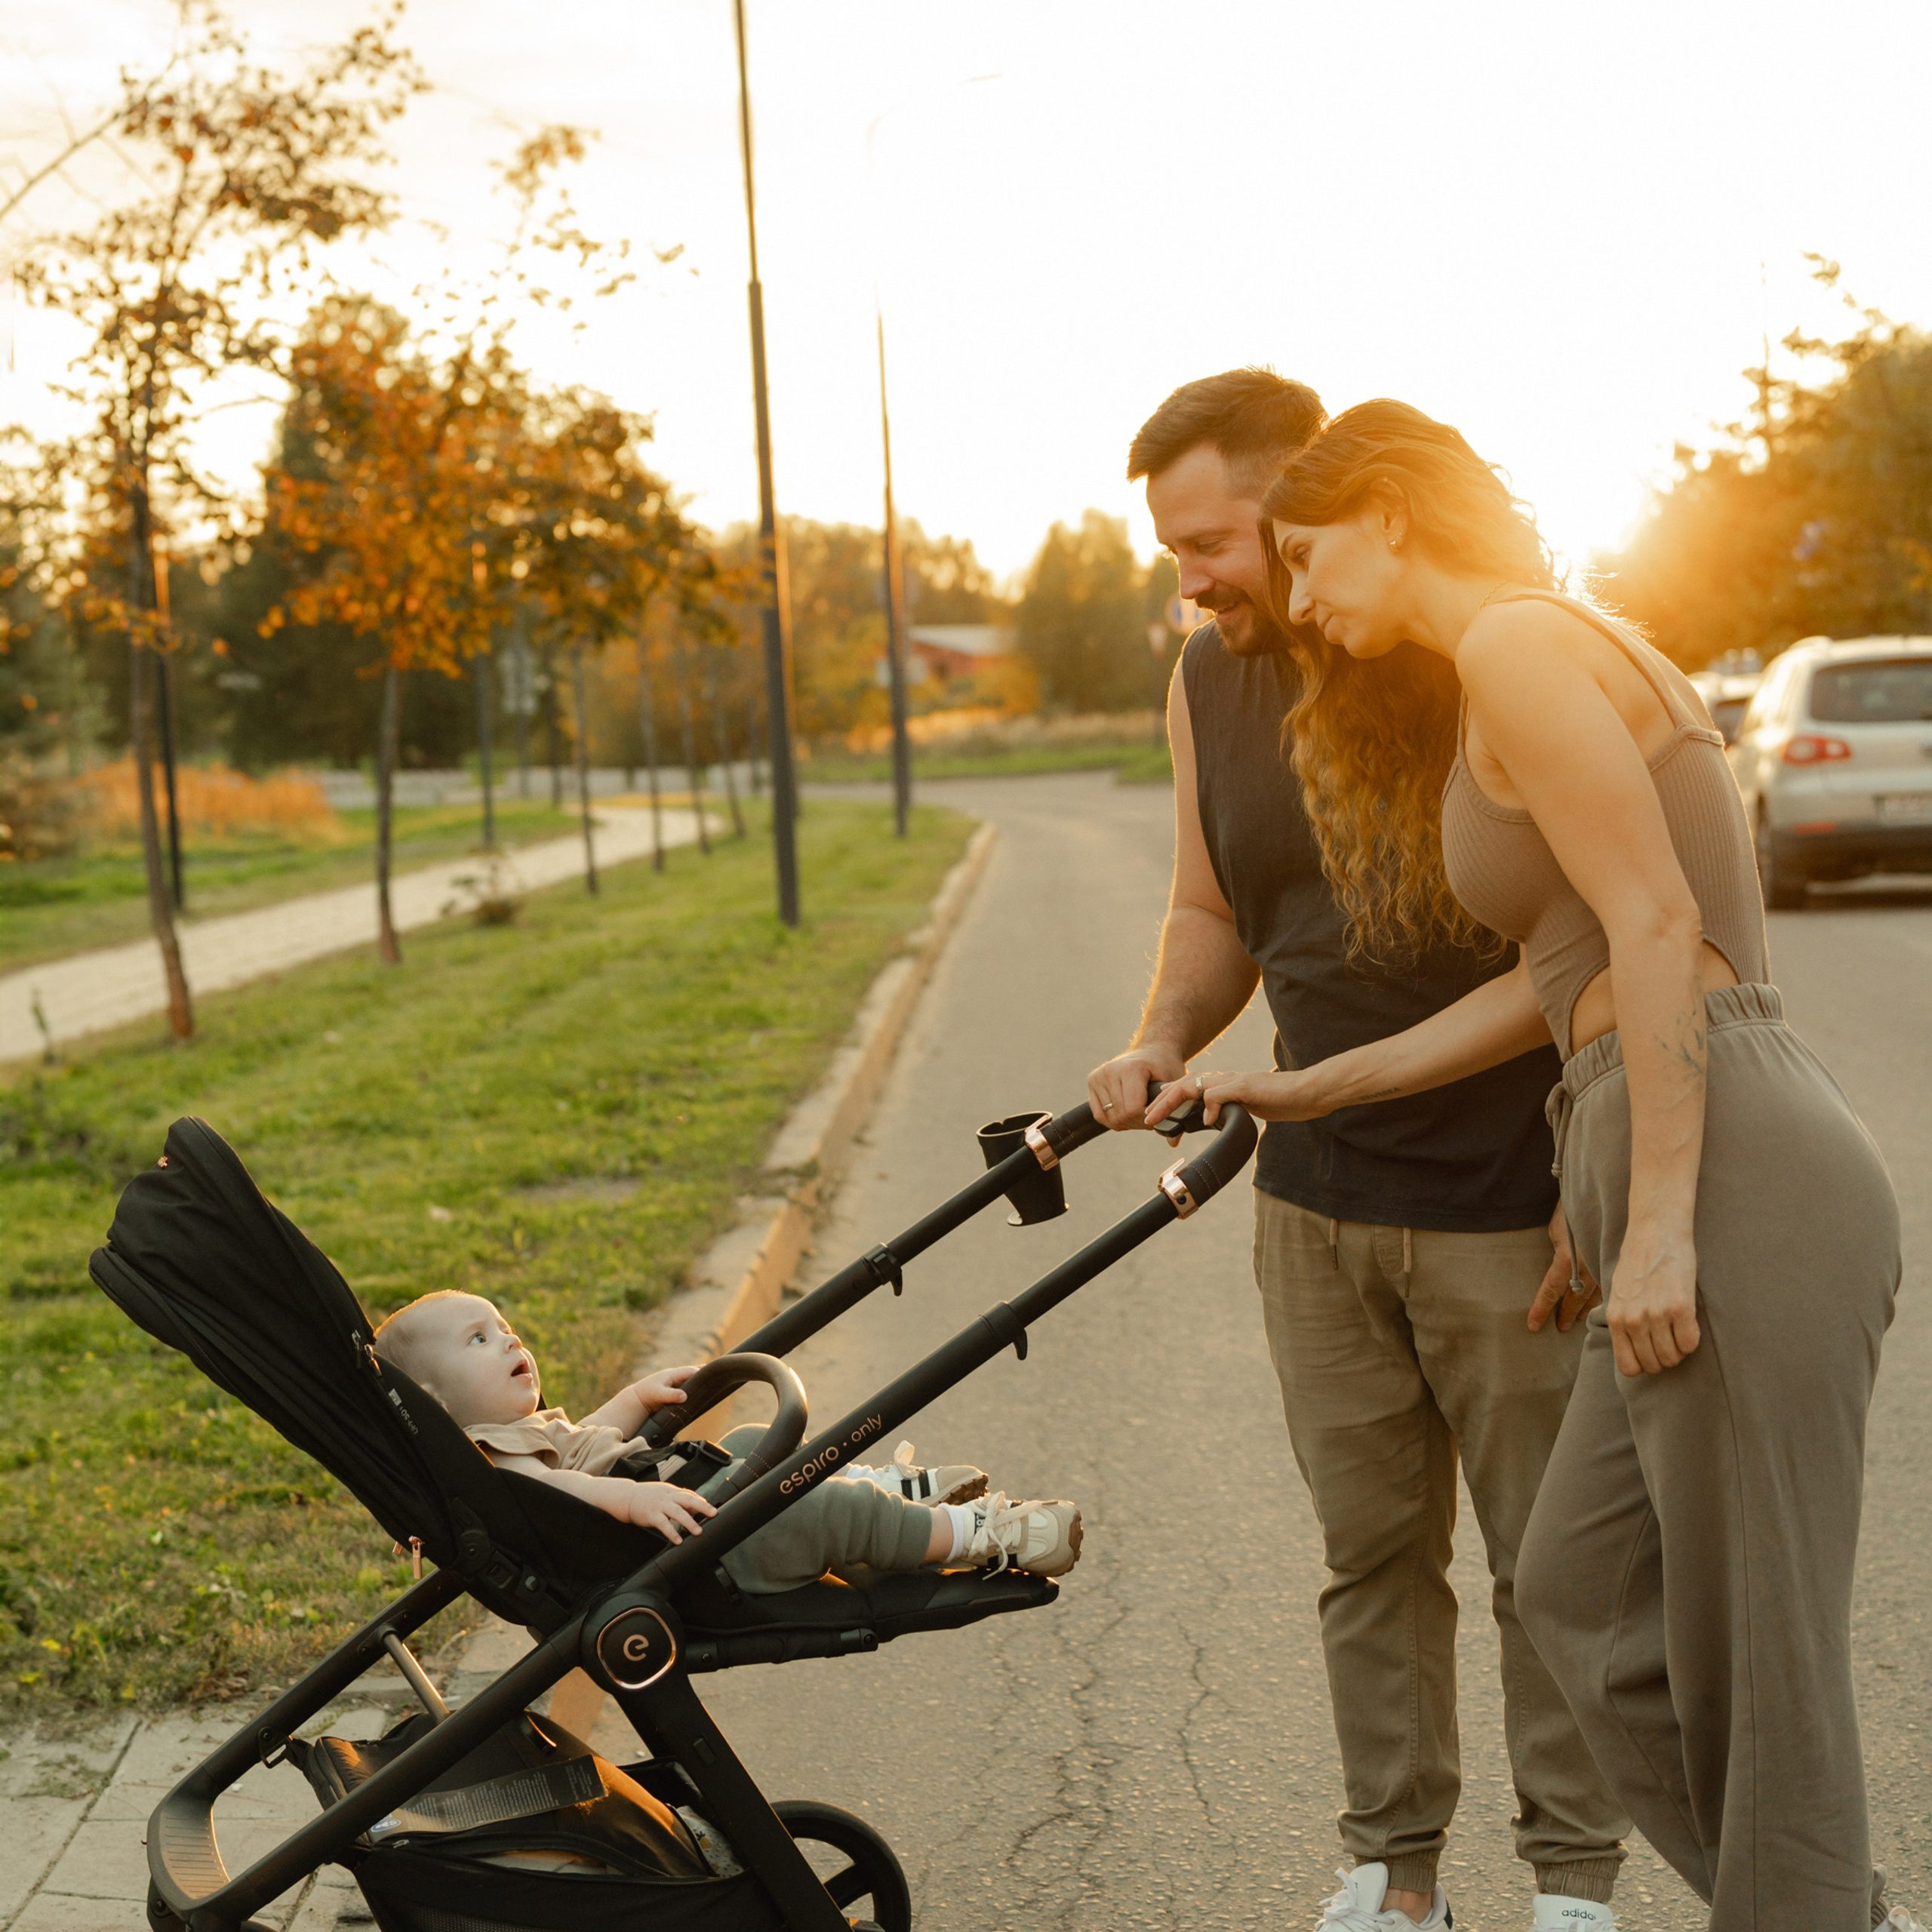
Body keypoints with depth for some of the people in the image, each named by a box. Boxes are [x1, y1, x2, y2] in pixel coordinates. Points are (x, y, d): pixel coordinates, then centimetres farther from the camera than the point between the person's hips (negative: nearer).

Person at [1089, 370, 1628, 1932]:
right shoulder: (1210, 685, 5)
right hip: (1317, 1205, 5)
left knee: (1553, 1556, 6)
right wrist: (1160, 1046, -4)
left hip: (1509, 1207, -5)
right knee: (1372, 1550, 12)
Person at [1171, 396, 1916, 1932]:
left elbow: (1657, 925, -17)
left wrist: (1659, 1226, -20)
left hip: (1738, 1188, -11)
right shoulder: (1535, 657, 22)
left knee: (1759, 1660, 0)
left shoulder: (1517, 640, -7)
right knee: (1585, 1594, 18)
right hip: (1715, 1190, 11)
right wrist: (1314, 1090, 28)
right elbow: (1553, 980, 23)